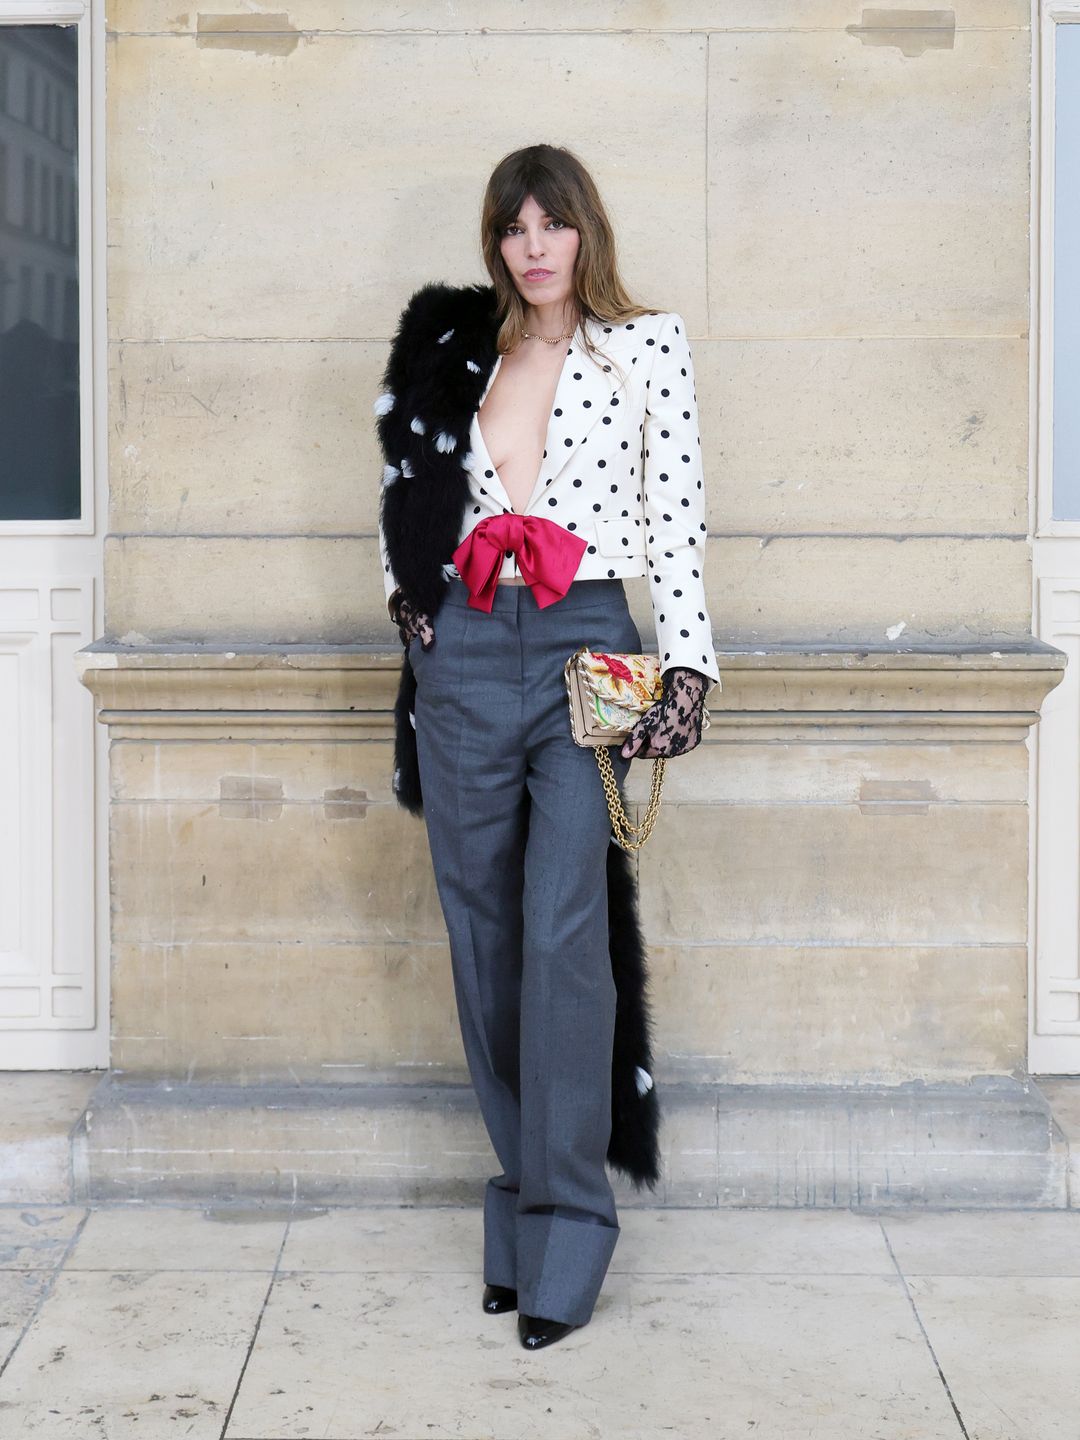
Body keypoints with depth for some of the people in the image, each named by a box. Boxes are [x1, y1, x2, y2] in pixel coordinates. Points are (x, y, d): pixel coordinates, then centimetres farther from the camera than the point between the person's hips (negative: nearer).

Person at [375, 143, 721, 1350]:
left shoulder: (648, 345, 5)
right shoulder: (456, 354, 14)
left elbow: (678, 514, 1)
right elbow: (409, 491, 24)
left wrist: (687, 669, -6)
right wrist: (410, 600, 10)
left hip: (585, 647, -4)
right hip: (466, 652, 4)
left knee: (562, 933, -12)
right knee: (483, 934, 6)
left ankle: (565, 1222, -3)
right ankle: (522, 1198, 18)